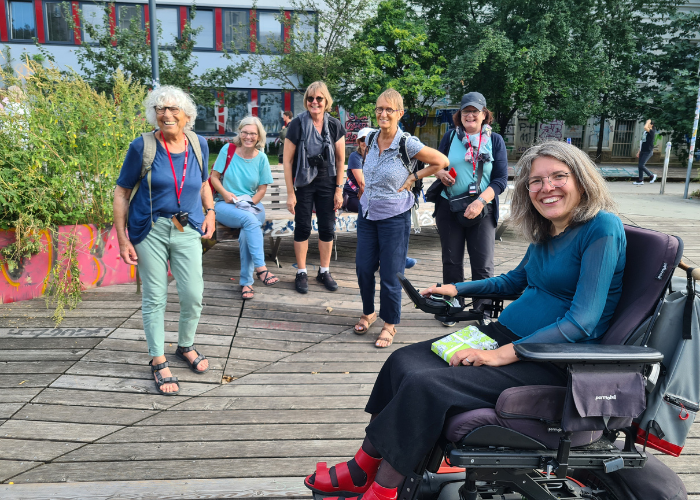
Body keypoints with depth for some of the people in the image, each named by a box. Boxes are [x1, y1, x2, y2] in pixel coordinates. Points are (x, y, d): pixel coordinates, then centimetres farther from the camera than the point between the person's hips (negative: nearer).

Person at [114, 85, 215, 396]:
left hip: (187, 230, 3)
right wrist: (122, 239, -6)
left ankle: (186, 346, 30)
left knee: (193, 295, 2)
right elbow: (121, 193, -2)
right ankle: (158, 361, 22)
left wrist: (210, 211, 7)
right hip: (150, 230, -2)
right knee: (154, 297, 5)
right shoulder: (142, 147, -7)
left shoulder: (198, 145, 3)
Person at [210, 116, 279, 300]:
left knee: (246, 234, -30)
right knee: (249, 219, -35)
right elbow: (214, 176, 3)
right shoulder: (228, 150, 0)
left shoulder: (261, 158, 4)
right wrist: (225, 193, -14)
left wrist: (249, 203, -11)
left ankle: (246, 282, -24)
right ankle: (260, 268, -35)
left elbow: (262, 188, 5)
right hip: (225, 204, -1)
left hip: (252, 206, 2)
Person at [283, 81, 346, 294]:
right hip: (303, 183, -2)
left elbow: (340, 159, 3)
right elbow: (287, 160, -8)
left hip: (327, 183, 2)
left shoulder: (335, 125, -3)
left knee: (327, 228, 7)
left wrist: (339, 190, 0)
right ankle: (301, 273, 16)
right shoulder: (297, 125, -10)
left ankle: (324, 271, 22)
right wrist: (290, 193, -10)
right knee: (303, 228, 3)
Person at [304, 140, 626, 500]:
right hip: (507, 333, 8)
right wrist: (456, 289, 18)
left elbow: (582, 322, -22)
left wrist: (502, 354, -25)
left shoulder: (602, 228, -15)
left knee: (427, 384, -24)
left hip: (556, 360, -8)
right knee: (403, 362, -6)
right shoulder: (545, 232, 10)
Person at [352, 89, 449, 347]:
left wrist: (413, 177, -8)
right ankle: (368, 312, 35)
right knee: (363, 267, 11)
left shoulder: (407, 144, -15)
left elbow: (442, 161, -6)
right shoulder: (371, 140, 1)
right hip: (367, 213, 6)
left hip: (394, 217, -5)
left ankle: (390, 323, 22)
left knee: (390, 274, 3)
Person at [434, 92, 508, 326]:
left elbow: (501, 179, -2)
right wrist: (440, 173, -11)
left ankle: (483, 309, 17)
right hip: (449, 208, 1)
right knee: (451, 261, 9)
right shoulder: (450, 137, 7)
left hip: (481, 211, -1)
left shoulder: (495, 140, 3)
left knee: (483, 264, 1)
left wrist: (480, 202, -17)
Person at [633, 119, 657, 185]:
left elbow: (645, 127, -29)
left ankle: (652, 176, 4)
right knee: (639, 165, 6)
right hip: (643, 151, 8)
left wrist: (648, 122, -11)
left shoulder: (652, 132, -10)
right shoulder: (645, 132, 15)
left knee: (641, 165, -14)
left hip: (648, 151, -8)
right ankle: (640, 181, 13)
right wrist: (639, 151, 19)